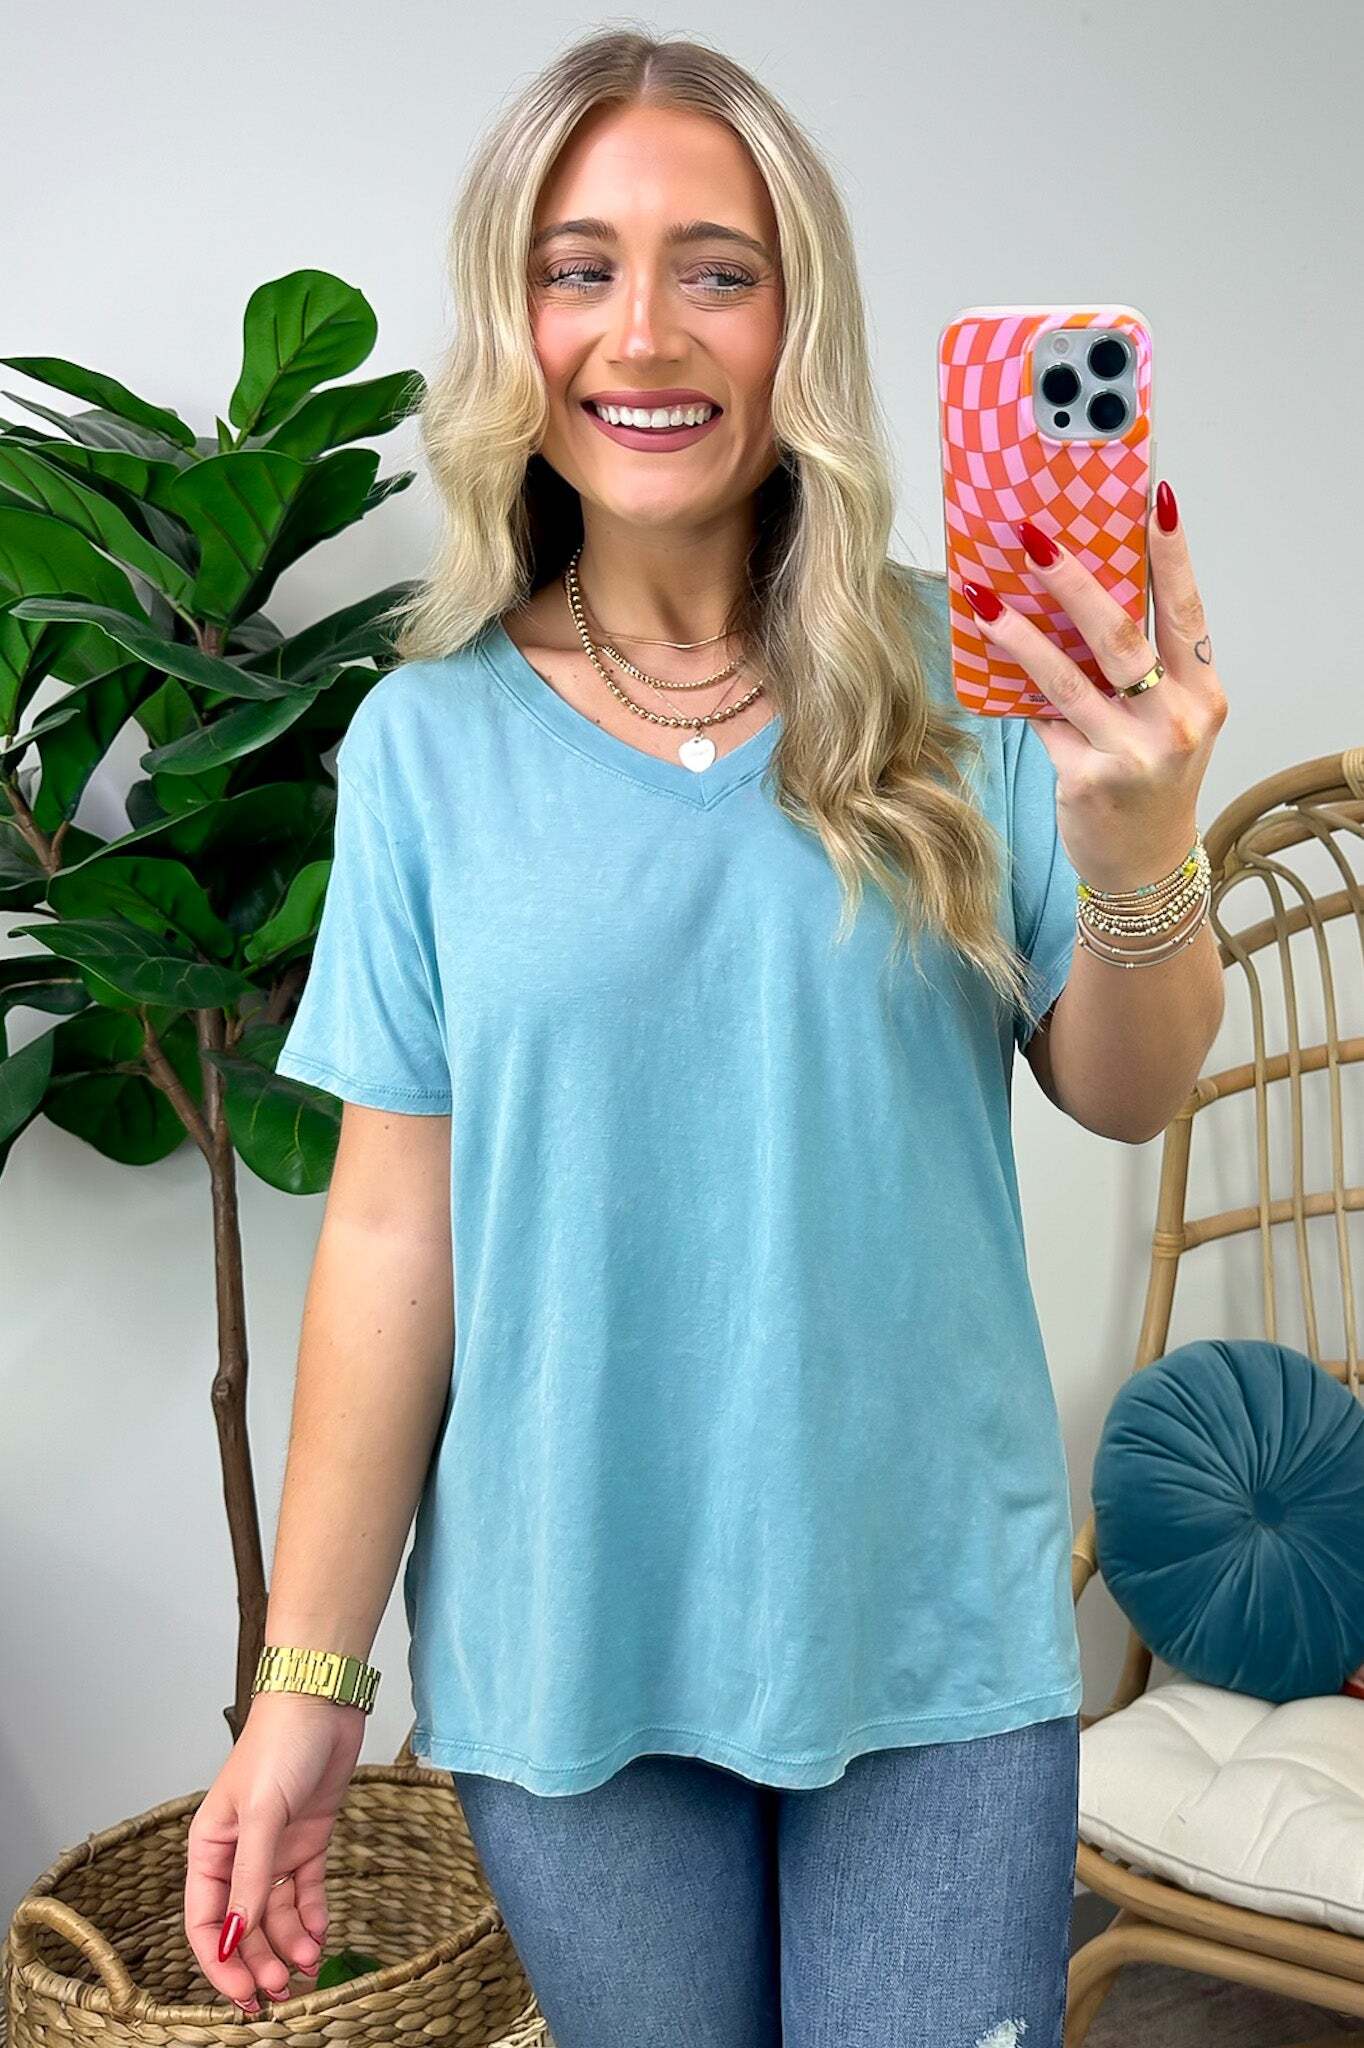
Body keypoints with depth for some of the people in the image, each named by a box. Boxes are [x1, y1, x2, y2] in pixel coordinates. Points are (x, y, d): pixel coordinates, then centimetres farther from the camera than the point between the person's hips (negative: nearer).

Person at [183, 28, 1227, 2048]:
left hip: (936, 1619, 0)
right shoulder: (432, 742, -5)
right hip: (568, 1638, 0)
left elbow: (1124, 1095, 1)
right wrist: (305, 1678, -1)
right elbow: (393, 1223, -3)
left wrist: (1137, 866, -21)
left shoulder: (958, 675, -4)